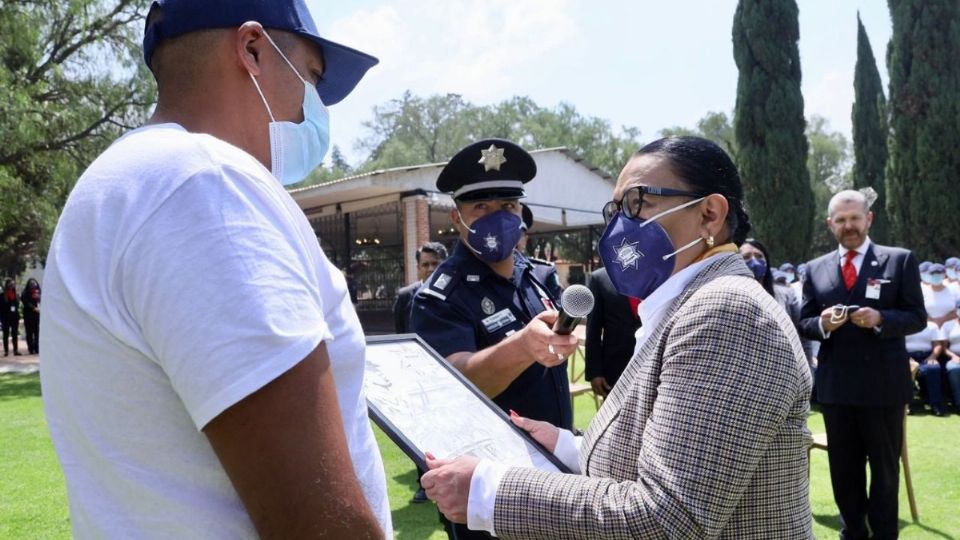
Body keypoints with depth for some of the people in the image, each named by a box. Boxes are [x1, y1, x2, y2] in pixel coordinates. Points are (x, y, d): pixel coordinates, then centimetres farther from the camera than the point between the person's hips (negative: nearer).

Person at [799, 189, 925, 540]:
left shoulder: (900, 260, -2)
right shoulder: (816, 269, 6)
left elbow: (917, 317, -4)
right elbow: (804, 323, 7)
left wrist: (880, 318, -21)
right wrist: (822, 323, -15)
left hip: (883, 383, -2)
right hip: (836, 385, 3)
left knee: (885, 466, 11)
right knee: (843, 468, 14)